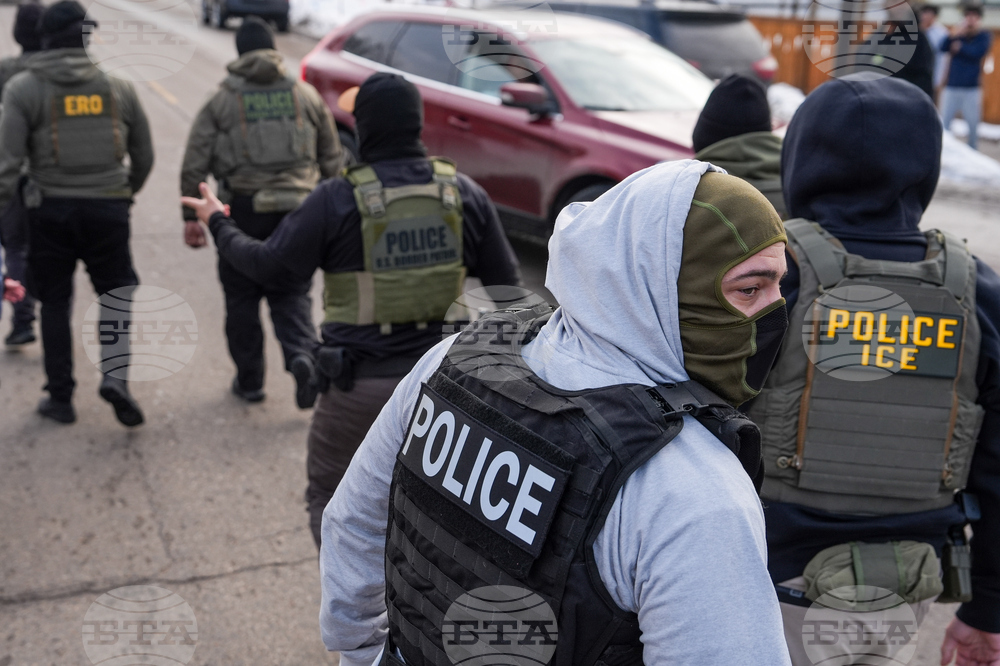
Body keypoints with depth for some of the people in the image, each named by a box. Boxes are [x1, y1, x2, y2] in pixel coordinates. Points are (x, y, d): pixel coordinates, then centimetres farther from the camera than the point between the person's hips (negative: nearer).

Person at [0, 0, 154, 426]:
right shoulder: (119, 87, 4)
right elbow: (144, 156, 11)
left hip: (51, 209, -1)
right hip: (108, 207, 1)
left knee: (55, 302, 11)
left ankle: (60, 397, 16)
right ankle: (115, 375, -8)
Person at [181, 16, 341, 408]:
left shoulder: (221, 101, 1)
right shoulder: (306, 95, 7)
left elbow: (195, 165, -1)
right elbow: (332, 158, 10)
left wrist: (191, 217, 4)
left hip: (244, 211, -1)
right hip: (298, 210, 2)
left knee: (242, 298, 12)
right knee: (292, 294, 12)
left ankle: (249, 381, 20)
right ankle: (302, 355, -14)